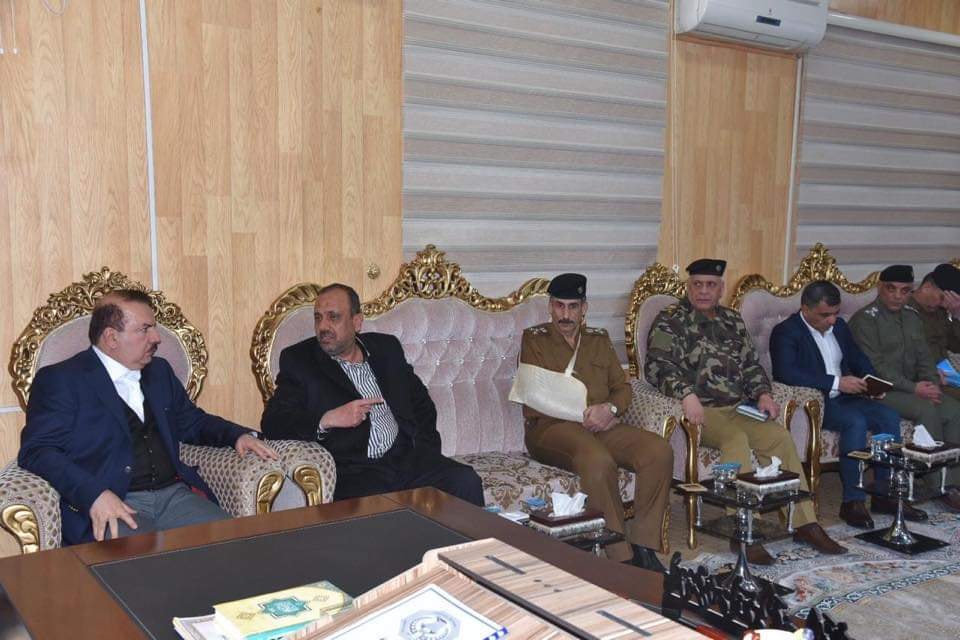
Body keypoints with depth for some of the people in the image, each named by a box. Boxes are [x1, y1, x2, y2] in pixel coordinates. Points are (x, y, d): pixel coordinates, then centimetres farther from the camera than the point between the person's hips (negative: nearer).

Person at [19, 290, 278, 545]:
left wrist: (239, 435, 12)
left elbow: (192, 421, 32)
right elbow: (36, 451, -7)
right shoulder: (60, 379, 2)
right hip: (112, 506, -5)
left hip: (175, 494, 6)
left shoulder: (159, 371, 22)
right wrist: (95, 494, -22)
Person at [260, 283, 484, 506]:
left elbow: (421, 402, 25)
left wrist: (427, 449, 9)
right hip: (353, 472, -4)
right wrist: (327, 420, -20)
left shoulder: (386, 347, 15)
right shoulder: (298, 360, 4)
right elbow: (271, 423, -5)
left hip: (408, 457, 4)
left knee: (467, 483, -19)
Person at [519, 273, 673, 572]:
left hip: (602, 425, 5)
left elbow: (622, 387, 16)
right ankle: (621, 557, -29)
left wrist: (610, 408, -9)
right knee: (598, 459, -37)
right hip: (552, 426, -5)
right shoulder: (534, 339, 8)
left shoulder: (599, 339, 22)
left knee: (660, 450, -21)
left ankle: (642, 545, -16)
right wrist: (583, 415, -11)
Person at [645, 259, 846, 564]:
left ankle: (804, 522, -12)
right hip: (700, 411, -6)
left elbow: (751, 364, 23)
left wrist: (763, 394, 3)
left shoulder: (732, 320, 20)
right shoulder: (671, 320, 0)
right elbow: (656, 365, -12)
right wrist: (687, 394, -27)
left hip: (738, 409, 6)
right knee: (736, 439, -32)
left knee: (780, 436, -18)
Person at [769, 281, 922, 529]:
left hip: (844, 398, 8)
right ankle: (853, 501, -24)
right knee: (856, 422, -30)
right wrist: (836, 382, -27)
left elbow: (858, 359, 23)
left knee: (889, 417, -13)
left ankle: (885, 494, -6)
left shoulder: (839, 326, 13)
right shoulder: (785, 332, -12)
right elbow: (786, 373, -27)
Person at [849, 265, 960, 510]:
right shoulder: (865, 320, -9)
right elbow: (874, 367, -16)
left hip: (914, 388, 7)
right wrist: (913, 388, -20)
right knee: (927, 410, -29)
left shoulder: (912, 317, 15)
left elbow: (924, 357, 14)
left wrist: (931, 385, -6)